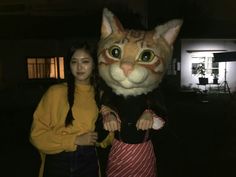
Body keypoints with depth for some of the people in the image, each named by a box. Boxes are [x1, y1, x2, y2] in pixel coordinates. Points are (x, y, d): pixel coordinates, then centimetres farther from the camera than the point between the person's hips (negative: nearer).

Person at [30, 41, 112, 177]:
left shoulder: (100, 95, 0)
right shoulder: (55, 92, -10)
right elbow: (37, 134, -9)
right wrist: (75, 140, -15)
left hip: (88, 162, 3)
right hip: (57, 162, -2)